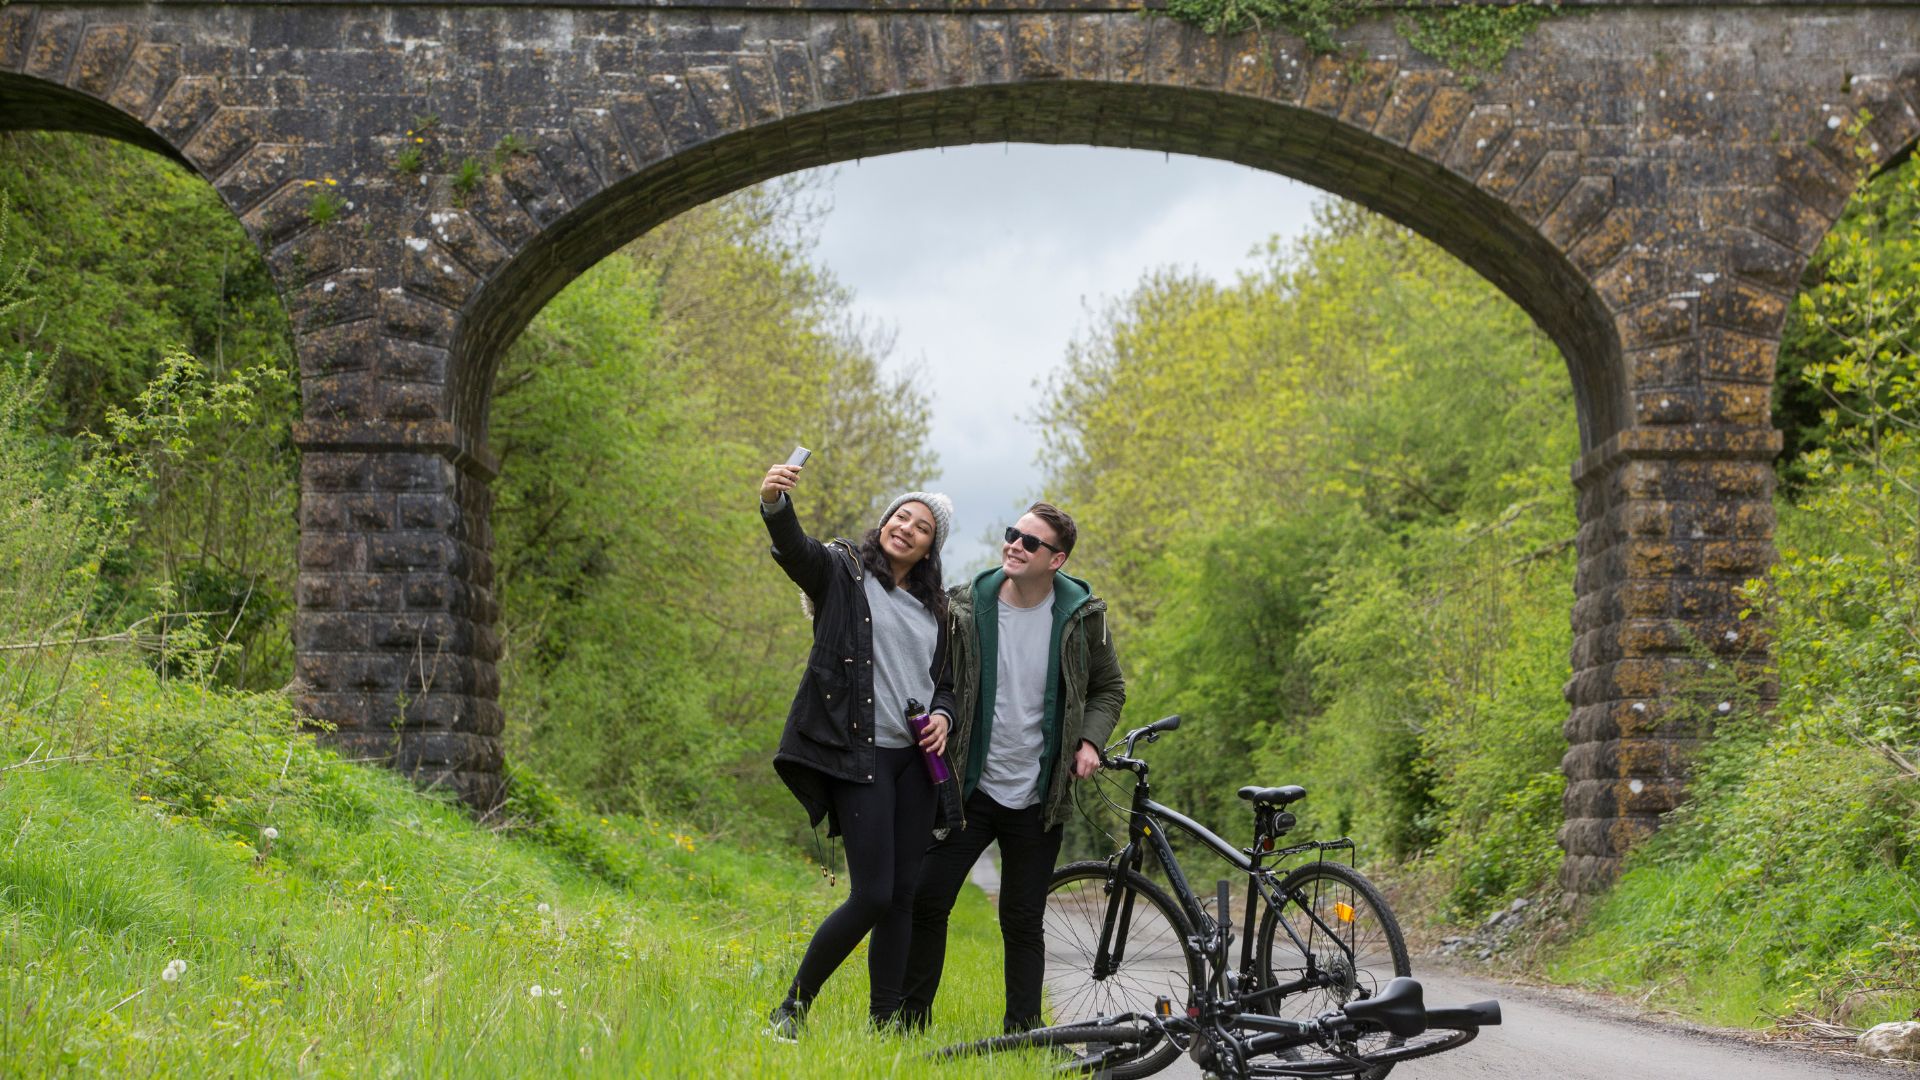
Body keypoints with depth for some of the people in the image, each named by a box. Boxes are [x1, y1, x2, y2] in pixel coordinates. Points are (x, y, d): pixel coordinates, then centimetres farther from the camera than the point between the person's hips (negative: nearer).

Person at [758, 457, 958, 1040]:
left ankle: (885, 1022, 13)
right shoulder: (841, 571, 1)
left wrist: (942, 715, 0)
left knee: (904, 893, 5)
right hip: (859, 755, -6)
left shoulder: (934, 606, 17)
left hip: (915, 758, 6)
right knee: (873, 894, -13)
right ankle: (792, 1008, 0)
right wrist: (774, 502, -42)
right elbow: (794, 548, -20)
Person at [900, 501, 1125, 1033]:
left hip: (1038, 797, 0)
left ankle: (1022, 1032, 16)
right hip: (970, 785, 0)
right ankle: (908, 1023, 9)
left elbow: (1109, 688, 12)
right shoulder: (965, 608, -4)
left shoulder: (1082, 616, -2)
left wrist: (1089, 740, -5)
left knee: (1023, 921, 7)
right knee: (926, 901, -4)